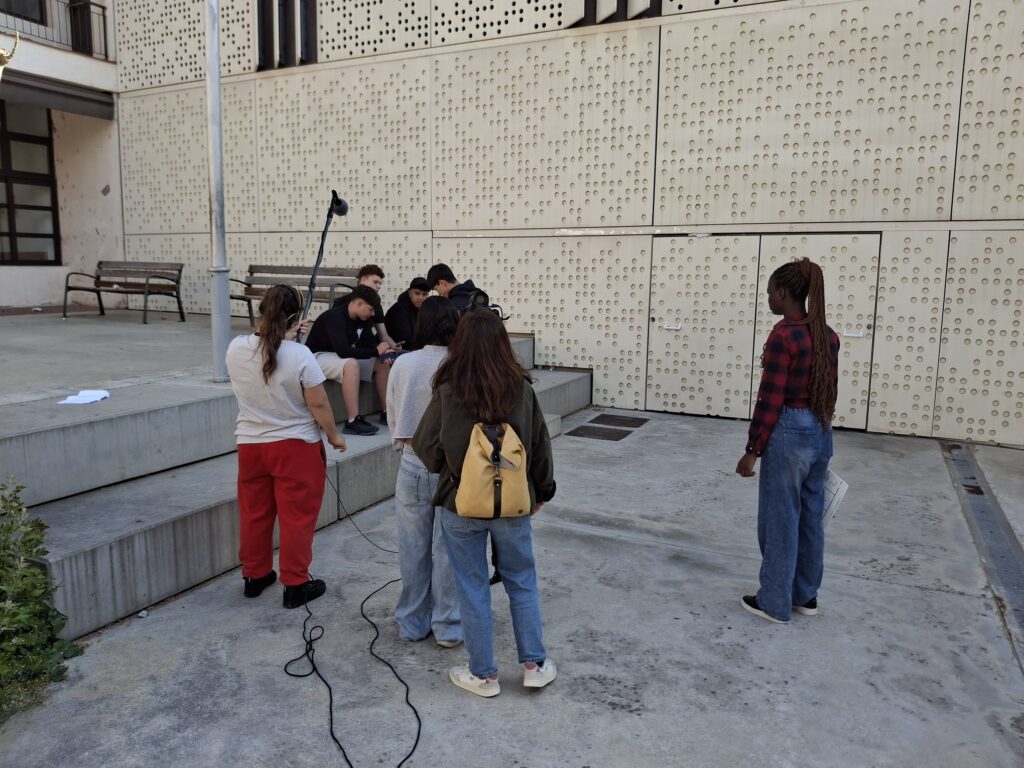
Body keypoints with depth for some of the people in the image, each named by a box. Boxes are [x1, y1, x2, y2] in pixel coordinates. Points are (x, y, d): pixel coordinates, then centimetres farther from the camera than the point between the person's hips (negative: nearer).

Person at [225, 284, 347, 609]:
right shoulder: (300, 355, -20)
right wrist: (333, 436, 0)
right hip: (295, 446, -5)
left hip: (250, 444, 5)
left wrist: (283, 337, 21)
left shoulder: (235, 349, -6)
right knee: (296, 517, 6)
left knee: (254, 514, 17)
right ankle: (296, 585, 15)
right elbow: (319, 404, -14)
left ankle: (254, 576, 32)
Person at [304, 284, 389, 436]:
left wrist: (383, 352, -19)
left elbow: (369, 343, 4)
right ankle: (353, 422, -37)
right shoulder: (334, 316, -26)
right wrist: (376, 351, -30)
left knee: (381, 363, -2)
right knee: (351, 364, -37)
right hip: (318, 356, -9)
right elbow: (343, 351, -36)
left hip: (341, 356, 9)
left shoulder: (362, 319, -2)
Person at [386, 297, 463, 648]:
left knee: (413, 549, 14)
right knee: (447, 550, 9)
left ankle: (412, 622, 28)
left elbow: (392, 417, 4)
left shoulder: (402, 364, -6)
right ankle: (448, 627, 22)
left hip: (413, 465, 2)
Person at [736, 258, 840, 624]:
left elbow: (770, 401, -19)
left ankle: (775, 603, 18)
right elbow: (828, 393, 13)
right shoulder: (828, 336, 7)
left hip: (788, 433, -9)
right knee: (810, 516, 18)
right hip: (820, 432, 9)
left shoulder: (783, 336, -19)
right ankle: (806, 595, 32)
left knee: (780, 520, 4)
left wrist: (752, 450, -13)